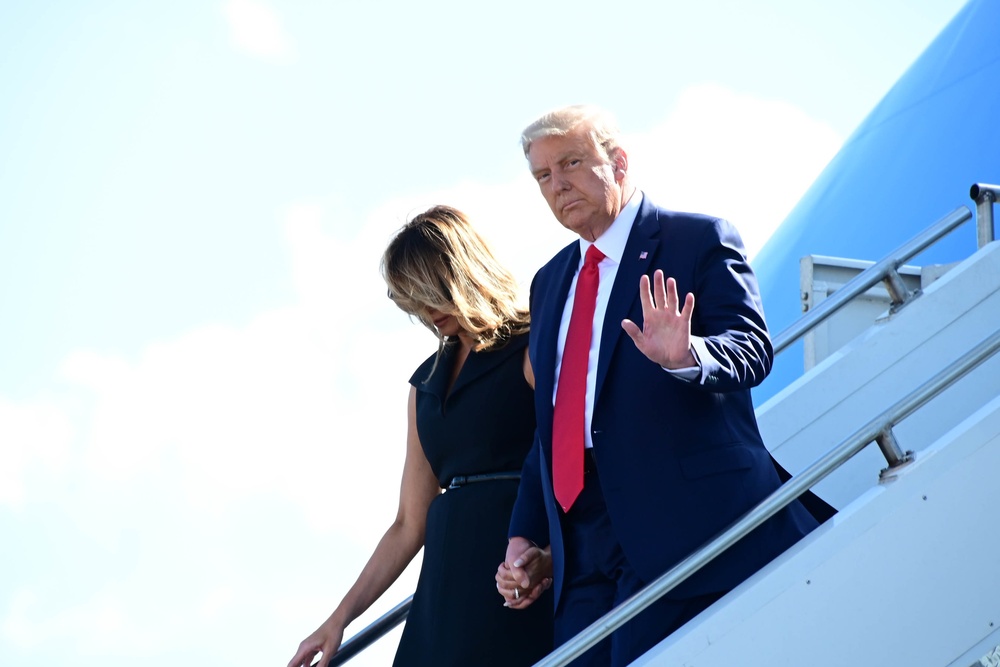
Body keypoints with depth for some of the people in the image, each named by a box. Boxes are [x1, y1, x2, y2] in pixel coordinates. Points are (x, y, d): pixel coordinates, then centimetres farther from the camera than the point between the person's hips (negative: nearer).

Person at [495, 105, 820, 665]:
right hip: (582, 550, 6)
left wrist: (686, 356, -33)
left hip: (684, 528, -6)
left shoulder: (700, 240, 2)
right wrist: (527, 536, 15)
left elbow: (751, 349, -11)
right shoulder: (550, 282, 22)